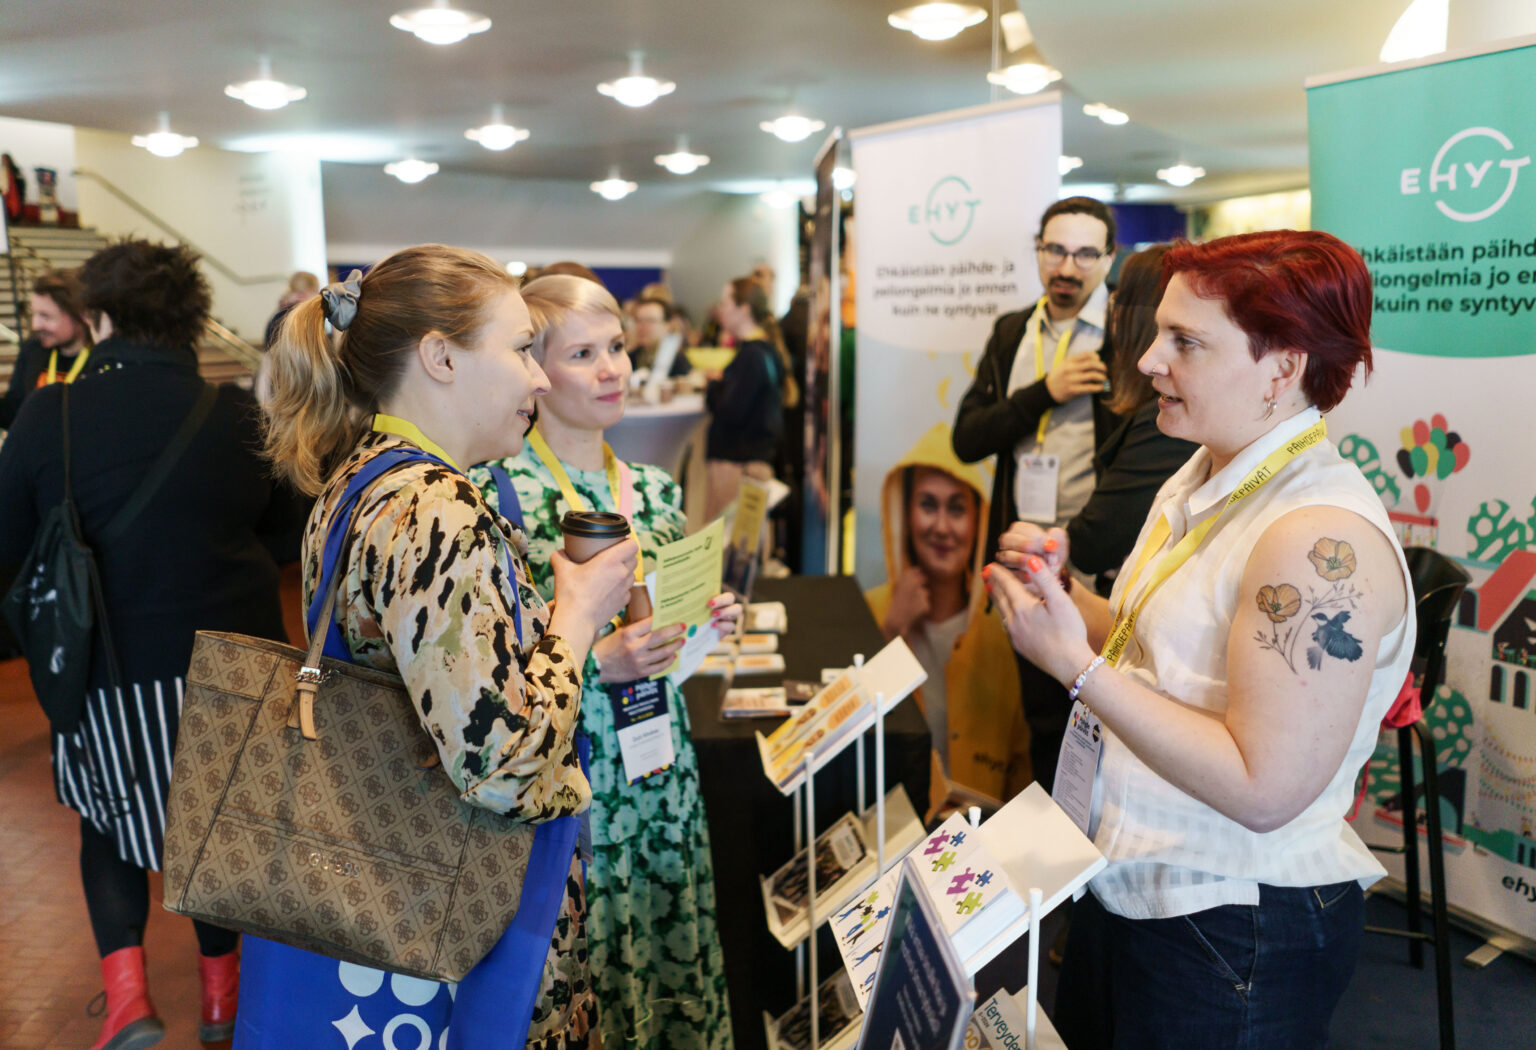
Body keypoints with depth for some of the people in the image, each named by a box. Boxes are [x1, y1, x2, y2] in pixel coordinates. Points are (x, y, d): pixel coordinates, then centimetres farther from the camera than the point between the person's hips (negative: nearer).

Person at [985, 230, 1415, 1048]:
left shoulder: (1323, 540, -25)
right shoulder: (1200, 480, 5)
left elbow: (1266, 789, -28)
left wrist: (1077, 665, -26)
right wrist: (1058, 593, -5)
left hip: (1235, 937, -9)